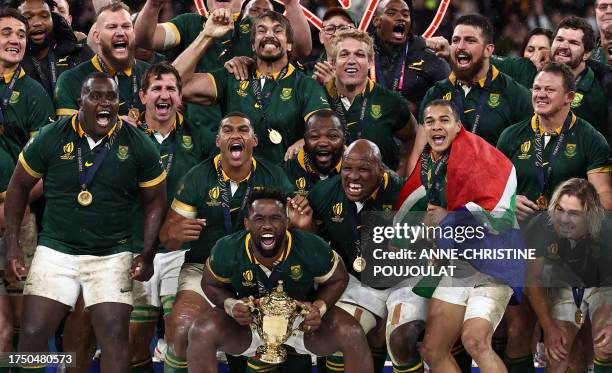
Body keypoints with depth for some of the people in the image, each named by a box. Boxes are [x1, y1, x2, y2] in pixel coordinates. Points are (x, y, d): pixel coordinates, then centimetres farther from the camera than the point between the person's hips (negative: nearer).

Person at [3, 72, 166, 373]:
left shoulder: (138, 146, -2)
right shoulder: (51, 138, -3)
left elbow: (154, 201, 7)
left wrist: (148, 254, -3)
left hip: (112, 256, 0)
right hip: (55, 250, 0)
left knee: (115, 336, -10)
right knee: (32, 336, -5)